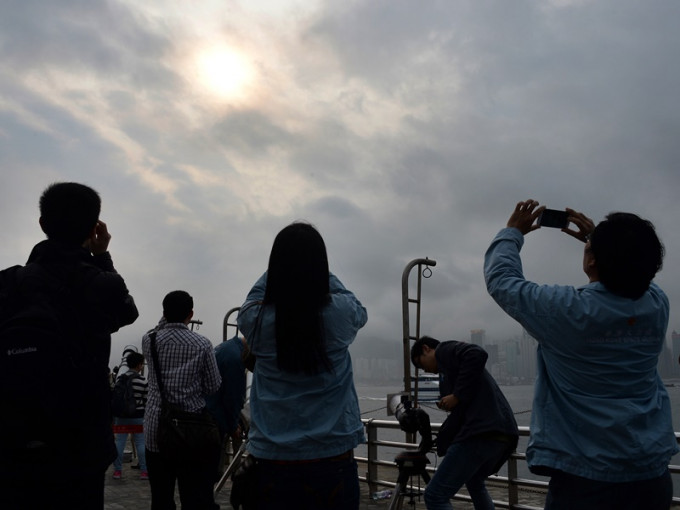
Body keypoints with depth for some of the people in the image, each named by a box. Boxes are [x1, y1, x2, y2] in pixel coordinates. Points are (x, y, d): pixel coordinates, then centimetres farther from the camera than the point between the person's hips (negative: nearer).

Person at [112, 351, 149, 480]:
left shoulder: (120, 378, -1)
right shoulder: (143, 381, -7)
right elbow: (146, 401, -2)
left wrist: (114, 414, 11)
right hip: (138, 416, -2)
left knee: (119, 442, 7)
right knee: (140, 443, 3)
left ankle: (117, 470, 12)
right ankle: (144, 471, 6)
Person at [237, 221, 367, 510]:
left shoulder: (256, 320, -10)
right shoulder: (339, 314, -11)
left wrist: (282, 265, 24)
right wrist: (316, 267, 22)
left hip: (272, 462, 1)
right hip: (333, 459, -1)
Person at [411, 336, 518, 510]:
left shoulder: (445, 349, 6)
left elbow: (477, 355, -15)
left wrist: (457, 396, -11)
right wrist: (449, 404, 19)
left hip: (482, 431, -10)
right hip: (504, 432, 10)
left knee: (435, 495, -10)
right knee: (474, 481, 36)